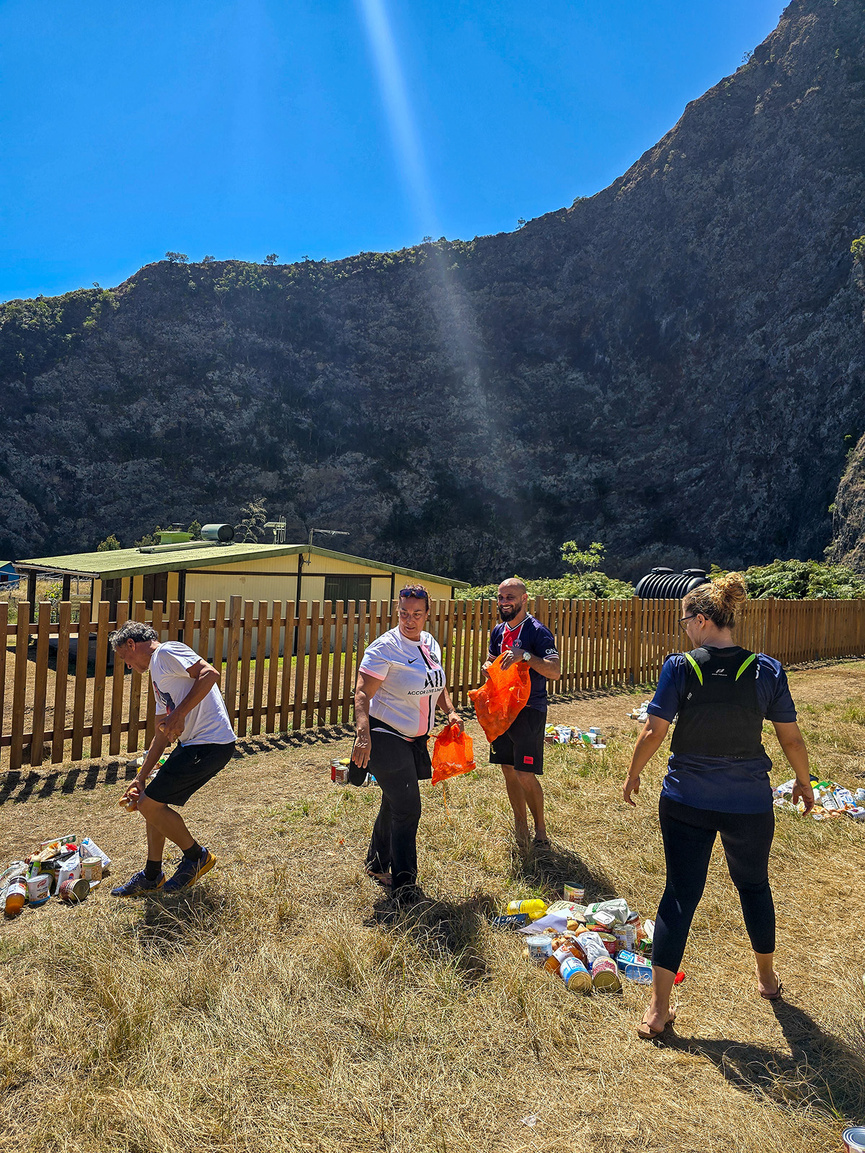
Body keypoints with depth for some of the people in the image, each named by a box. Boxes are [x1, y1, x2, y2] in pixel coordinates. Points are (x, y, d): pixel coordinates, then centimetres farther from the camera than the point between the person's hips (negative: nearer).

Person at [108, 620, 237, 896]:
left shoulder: (167, 651, -5)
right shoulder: (158, 674, 24)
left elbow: (209, 674, -23)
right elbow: (162, 734, 26)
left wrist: (179, 715, -23)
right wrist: (141, 777, 26)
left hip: (210, 744, -10)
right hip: (192, 744, 10)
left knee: (149, 805, -4)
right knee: (152, 802, 15)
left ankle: (196, 856, 17)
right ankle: (151, 877, 32)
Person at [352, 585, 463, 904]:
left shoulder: (431, 643, 7)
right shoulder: (385, 647, -16)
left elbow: (437, 684, 20)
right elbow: (362, 692, -20)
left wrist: (450, 711, 4)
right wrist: (363, 734, -32)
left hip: (415, 739, 8)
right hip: (387, 737, -7)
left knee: (395, 804, 19)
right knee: (407, 807, -9)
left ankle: (377, 865, 39)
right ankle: (404, 885, 4)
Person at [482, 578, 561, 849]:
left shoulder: (537, 631, -12)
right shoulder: (499, 631, 10)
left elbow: (555, 671, -21)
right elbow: (490, 661, 24)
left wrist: (525, 656, -32)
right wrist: (488, 667, 1)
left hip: (530, 711, -7)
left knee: (525, 774, -8)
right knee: (508, 770, 13)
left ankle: (540, 827, 14)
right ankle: (521, 826, 28)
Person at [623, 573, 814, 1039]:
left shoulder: (679, 667, -13)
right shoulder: (767, 671, -8)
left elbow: (653, 731, -12)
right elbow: (791, 738, 0)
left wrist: (633, 773, 4)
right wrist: (804, 781, 18)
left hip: (685, 802, -1)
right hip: (749, 803, 1)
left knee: (680, 894, 9)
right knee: (753, 884, 26)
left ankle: (657, 1010, 15)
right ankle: (767, 977, 48)